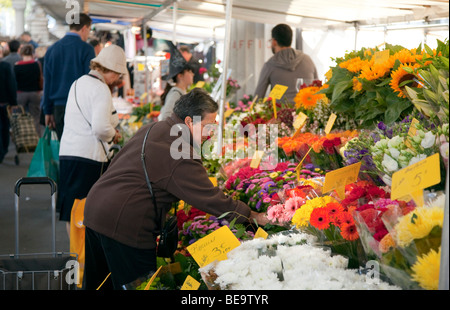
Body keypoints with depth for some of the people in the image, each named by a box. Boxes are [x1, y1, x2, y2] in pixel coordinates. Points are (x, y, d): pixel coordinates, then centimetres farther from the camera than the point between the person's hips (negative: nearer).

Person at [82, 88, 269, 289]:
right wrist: (252, 216, -7)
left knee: (96, 283, 19)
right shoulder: (182, 156, -17)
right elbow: (210, 199, -15)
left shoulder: (150, 129, 12)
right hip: (124, 225, -10)